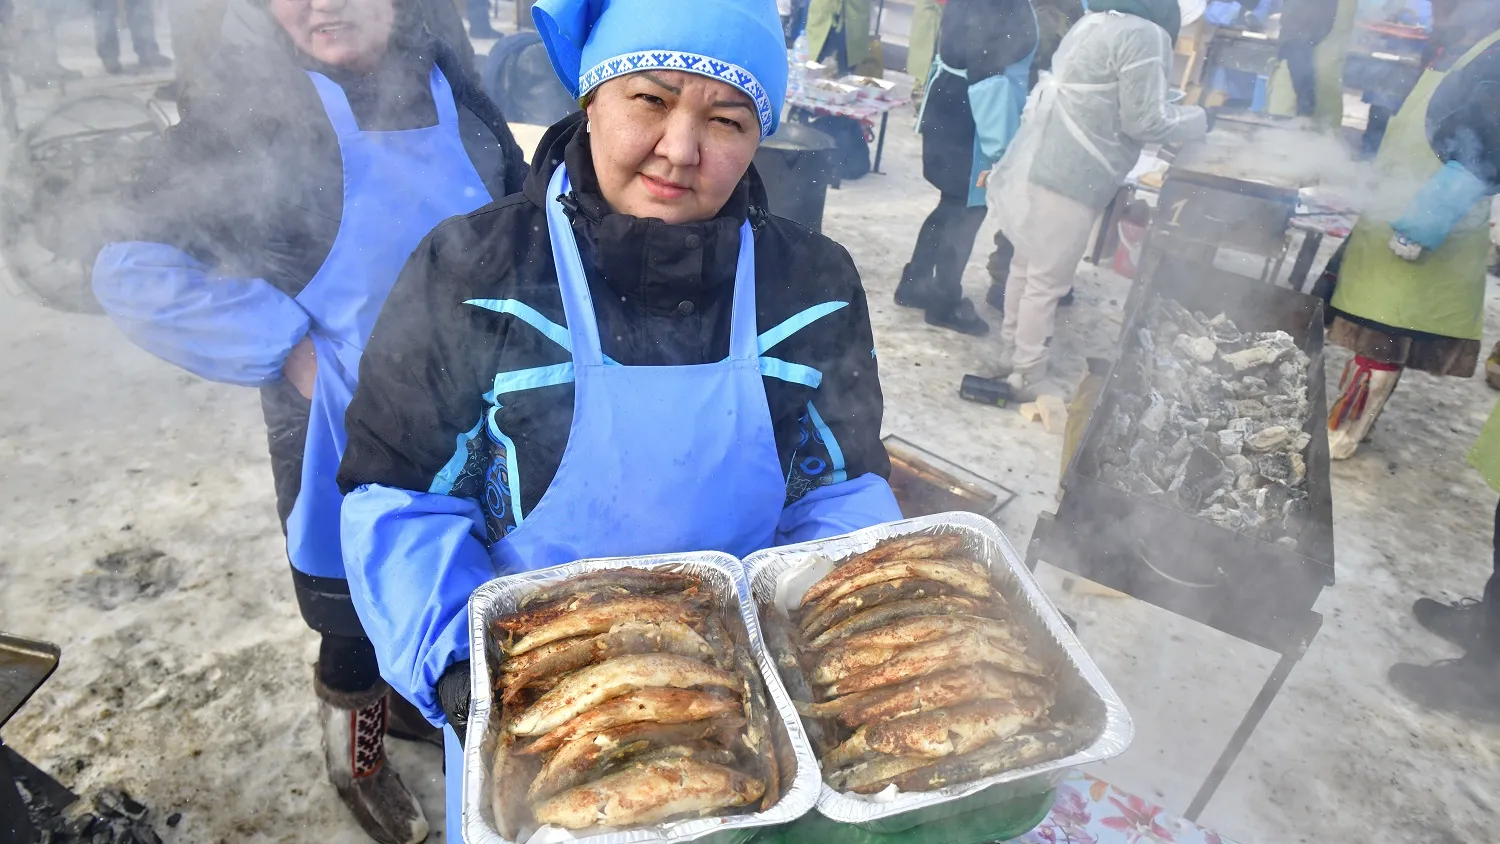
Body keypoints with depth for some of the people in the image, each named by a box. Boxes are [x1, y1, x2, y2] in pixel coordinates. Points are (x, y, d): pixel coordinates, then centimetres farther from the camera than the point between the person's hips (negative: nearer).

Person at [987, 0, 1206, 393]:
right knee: (1048, 280, 1)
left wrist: (1171, 106, 24)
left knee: (1027, 267, 19)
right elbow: (1144, 121, -11)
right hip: (1067, 180, -9)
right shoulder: (1144, 35, -12)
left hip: (1035, 165, 9)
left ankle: (1011, 351, 33)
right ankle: (1026, 377, 11)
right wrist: (1200, 118, 5)